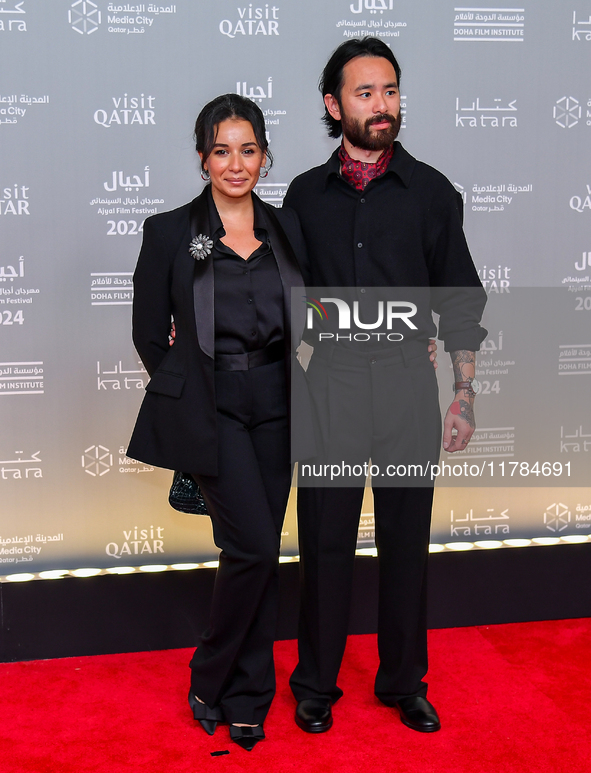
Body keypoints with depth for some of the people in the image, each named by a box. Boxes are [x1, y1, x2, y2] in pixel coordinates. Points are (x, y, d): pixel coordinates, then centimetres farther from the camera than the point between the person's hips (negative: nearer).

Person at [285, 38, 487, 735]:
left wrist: (464, 396, -1)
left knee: (406, 539, 9)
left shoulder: (431, 191, 3)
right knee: (325, 540, 6)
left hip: (409, 382, 0)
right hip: (330, 383, 0)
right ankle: (316, 684, 24)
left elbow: (460, 300, 4)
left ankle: (404, 682, 27)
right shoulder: (306, 194, 6)